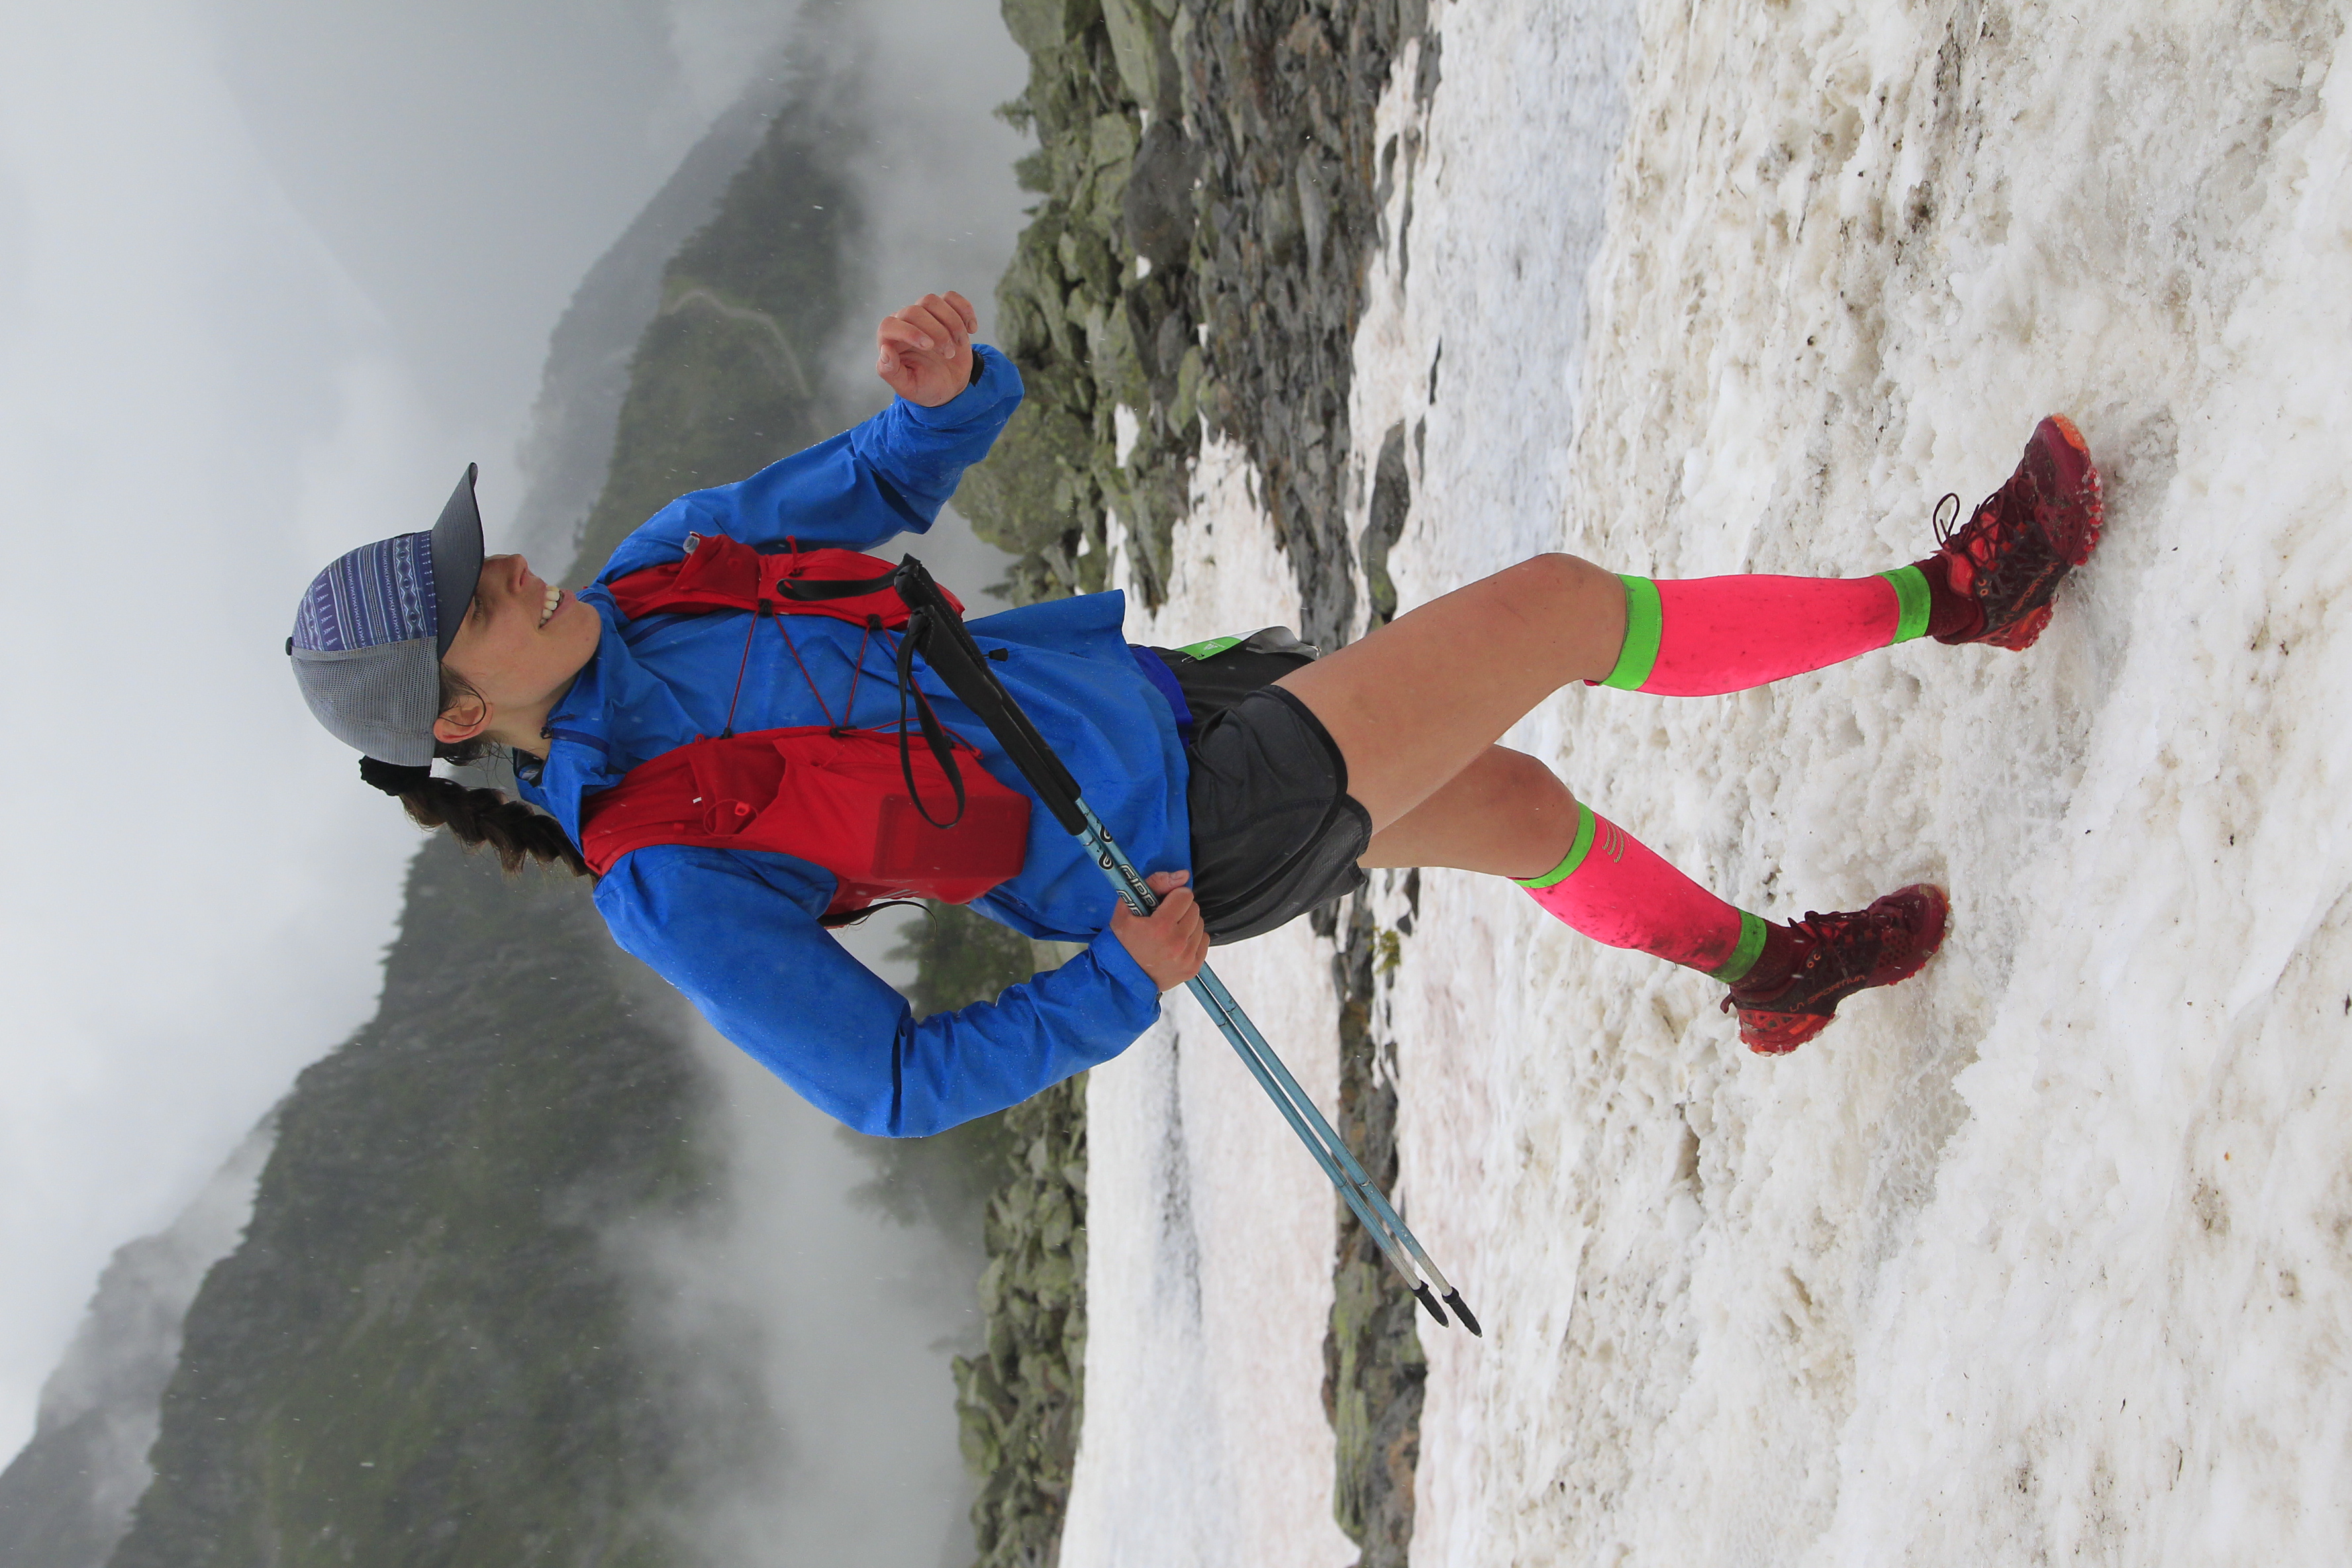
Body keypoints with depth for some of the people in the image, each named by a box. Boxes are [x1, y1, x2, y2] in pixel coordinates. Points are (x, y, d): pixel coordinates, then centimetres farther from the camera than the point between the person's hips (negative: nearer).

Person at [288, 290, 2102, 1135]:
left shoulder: (648, 584, -3)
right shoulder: (662, 883, -22)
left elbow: (895, 482, 6)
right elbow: (891, 1082, -16)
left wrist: (946, 384, -17)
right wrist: (1118, 991, -17)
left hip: (1147, 694, 7)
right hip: (1202, 839, -7)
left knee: (1521, 806, 22)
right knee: (1564, 599, -6)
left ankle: (1766, 965, 50)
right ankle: (1949, 598, 13)